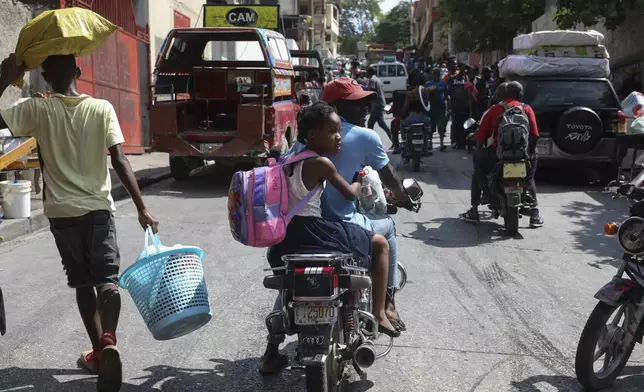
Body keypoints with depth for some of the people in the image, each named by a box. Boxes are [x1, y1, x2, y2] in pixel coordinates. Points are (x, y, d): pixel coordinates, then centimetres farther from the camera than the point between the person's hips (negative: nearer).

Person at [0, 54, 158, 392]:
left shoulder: (38, 110, -6)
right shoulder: (102, 108, -4)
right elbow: (120, 162, -9)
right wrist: (141, 208, -7)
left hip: (61, 212, 0)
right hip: (98, 208, 0)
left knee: (83, 283, 14)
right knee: (107, 279, 1)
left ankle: (98, 351, 20)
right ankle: (108, 341, -25)